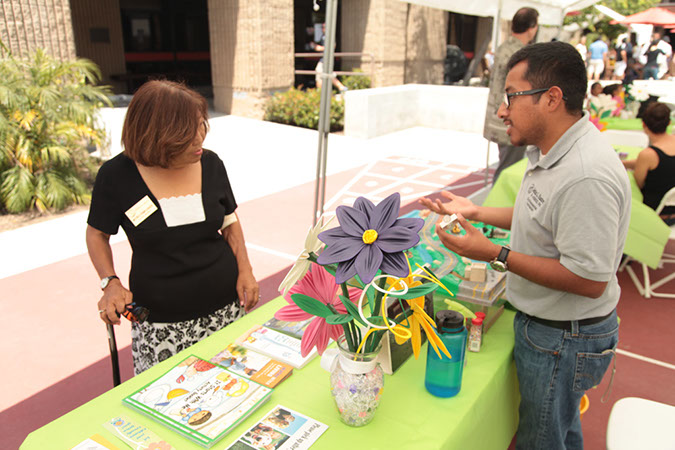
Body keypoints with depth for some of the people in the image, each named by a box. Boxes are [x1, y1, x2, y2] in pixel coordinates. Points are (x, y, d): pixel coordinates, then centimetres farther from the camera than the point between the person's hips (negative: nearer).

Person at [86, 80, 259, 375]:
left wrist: (245, 270, 0)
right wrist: (110, 282, -11)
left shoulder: (211, 164, -1)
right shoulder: (117, 175, -9)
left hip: (225, 309, 2)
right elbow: (97, 234, 5)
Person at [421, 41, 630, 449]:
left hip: (565, 339, -9)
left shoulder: (588, 175, -32)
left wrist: (496, 256, -26)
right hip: (548, 324, 9)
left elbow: (589, 280, -29)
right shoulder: (551, 151, 2)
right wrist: (476, 212, 7)